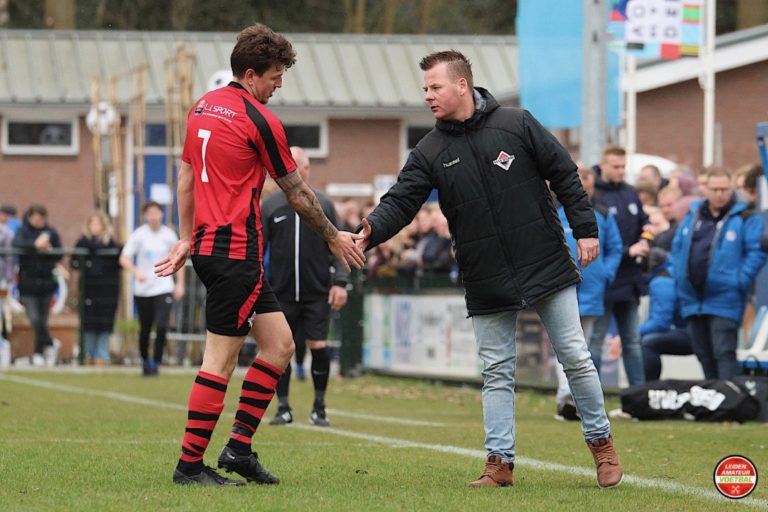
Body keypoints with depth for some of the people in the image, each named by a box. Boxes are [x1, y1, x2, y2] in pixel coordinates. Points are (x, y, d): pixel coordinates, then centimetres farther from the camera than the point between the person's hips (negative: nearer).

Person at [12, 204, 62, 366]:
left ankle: (39, 353, 16)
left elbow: (59, 255, 5)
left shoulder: (51, 233, 6)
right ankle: (51, 344, 5)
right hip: (28, 283, -2)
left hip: (46, 282, 2)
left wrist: (49, 250, -16)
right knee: (35, 319, -13)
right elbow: (17, 244, -20)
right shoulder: (23, 231, 0)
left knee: (42, 320, 6)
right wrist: (35, 245, -34)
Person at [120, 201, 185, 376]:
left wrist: (180, 284, 9)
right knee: (145, 329, 8)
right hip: (142, 290, 0)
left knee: (162, 327, -16)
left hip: (164, 288, 0)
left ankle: (156, 363, -7)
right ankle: (145, 361, 30)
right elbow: (124, 259, -9)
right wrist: (136, 272, -27)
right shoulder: (138, 235, -4)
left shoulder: (169, 235, 2)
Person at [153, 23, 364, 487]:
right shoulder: (259, 120, -12)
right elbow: (297, 192, -4)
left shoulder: (204, 107, 12)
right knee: (221, 359, -6)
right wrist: (334, 237, 9)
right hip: (236, 252, -9)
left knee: (279, 344, 11)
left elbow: (186, 174, 20)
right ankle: (190, 465, -4)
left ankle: (239, 447, 9)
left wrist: (187, 238, 26)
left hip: (207, 245, 9)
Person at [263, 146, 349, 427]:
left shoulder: (323, 204, 3)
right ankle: (283, 408, 13)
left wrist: (340, 282, -4)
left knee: (318, 346, -6)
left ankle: (319, 407, 8)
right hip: (281, 293, 1)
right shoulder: (270, 206, 4)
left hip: (317, 292, -1)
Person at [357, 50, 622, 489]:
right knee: (497, 373, 3)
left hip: (548, 267, -2)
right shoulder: (431, 152, 1)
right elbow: (401, 201, -8)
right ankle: (501, 461, 8)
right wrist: (371, 233, -28)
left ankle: (601, 442, 18)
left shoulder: (516, 125, -4)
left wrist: (585, 229, -5)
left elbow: (565, 175, 0)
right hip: (487, 283, 2)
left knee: (575, 358, 3)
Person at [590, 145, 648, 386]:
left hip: (629, 281, 7)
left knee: (632, 341, 12)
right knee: (595, 341, 0)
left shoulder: (631, 194, 9)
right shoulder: (593, 197, -14)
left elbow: (644, 225, 18)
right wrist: (628, 251, -21)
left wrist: (644, 243, -4)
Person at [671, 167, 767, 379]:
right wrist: (679, 279, 9)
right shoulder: (692, 216, 13)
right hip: (693, 301, 6)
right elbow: (677, 248, 19)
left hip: (724, 302, -6)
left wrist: (739, 282, -15)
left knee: (724, 354, -12)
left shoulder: (745, 219, -4)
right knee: (704, 355, 12)